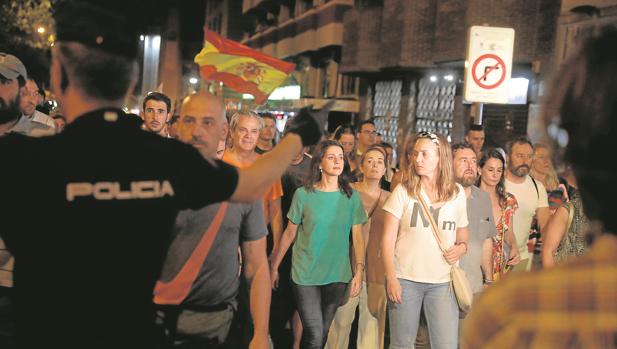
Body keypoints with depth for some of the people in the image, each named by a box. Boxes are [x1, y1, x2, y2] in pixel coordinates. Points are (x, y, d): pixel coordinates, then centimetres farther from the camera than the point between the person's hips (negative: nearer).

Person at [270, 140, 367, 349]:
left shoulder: (352, 197, 1)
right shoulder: (303, 194, -4)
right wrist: (274, 267, 3)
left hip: (337, 276, 3)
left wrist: (359, 271, -7)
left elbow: (357, 237, 1)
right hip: (305, 275, -2)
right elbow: (289, 234, 1)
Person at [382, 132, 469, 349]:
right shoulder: (403, 191, -1)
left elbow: (463, 232, 19)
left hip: (442, 282, 1)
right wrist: (390, 277, -8)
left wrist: (462, 247, -3)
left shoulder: (457, 193, 6)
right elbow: (388, 238, -1)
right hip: (405, 279, -1)